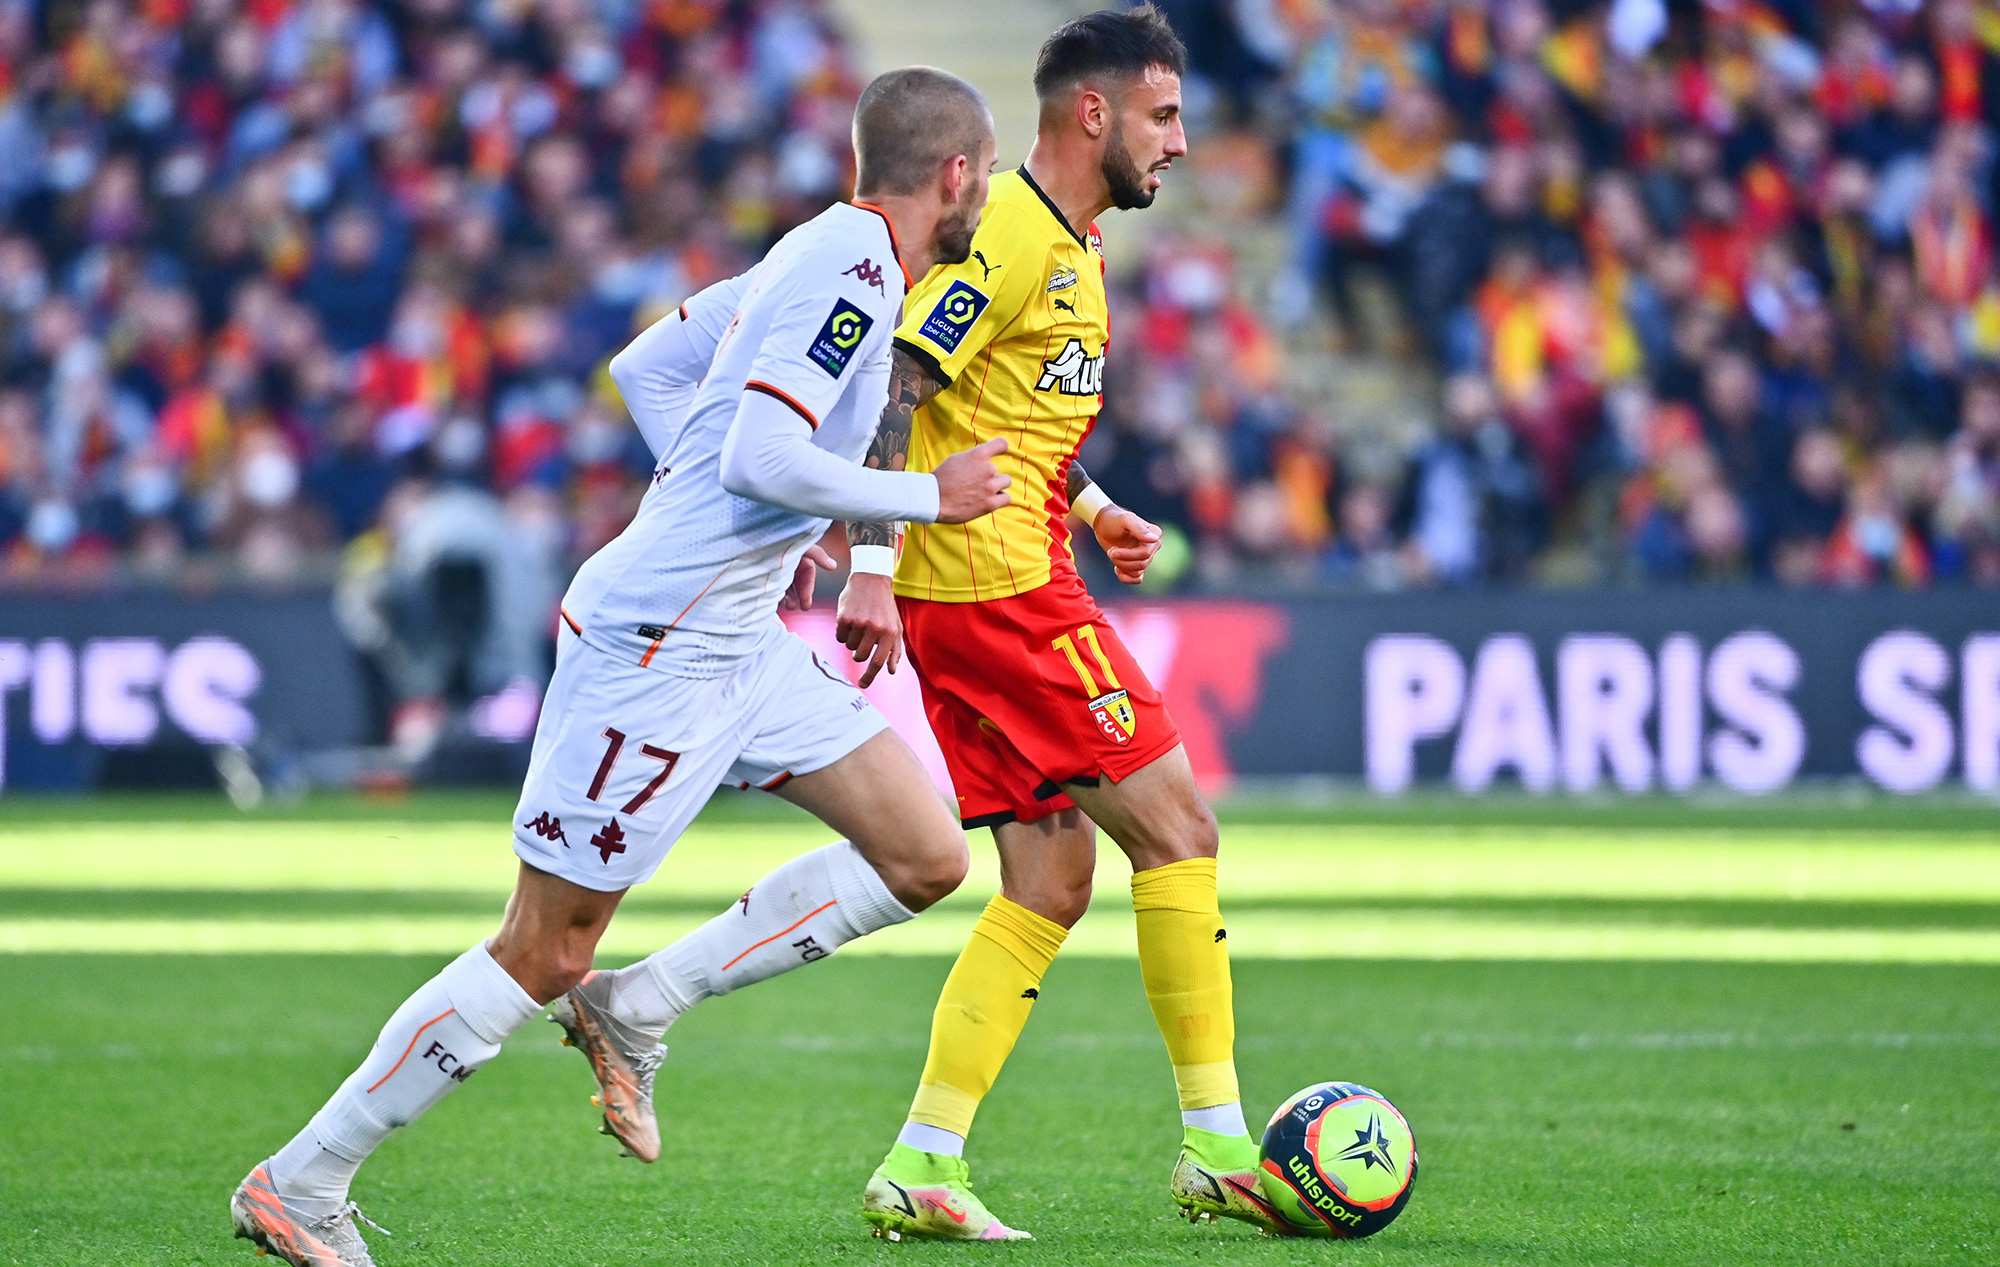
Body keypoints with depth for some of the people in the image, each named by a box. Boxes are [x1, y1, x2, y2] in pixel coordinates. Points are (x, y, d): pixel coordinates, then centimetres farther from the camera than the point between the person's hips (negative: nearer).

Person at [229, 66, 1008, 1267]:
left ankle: (640, 1008, 7)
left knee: (927, 859, 6)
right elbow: (764, 458, -26)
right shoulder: (851, 269, -16)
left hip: (736, 639, 10)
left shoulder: (836, 254, 13)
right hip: (657, 645, -10)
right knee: (546, 954, -5)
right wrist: (932, 495, -14)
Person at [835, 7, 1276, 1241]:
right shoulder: (1010, 236, -13)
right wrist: (871, 567, -25)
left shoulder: (1073, 247, 19)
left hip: (1011, 578, 10)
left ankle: (922, 1167, 5)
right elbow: (895, 388, -20)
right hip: (994, 583, -10)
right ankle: (1219, 1146, -3)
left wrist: (1093, 507, 18)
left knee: (1054, 879, 7)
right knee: (1177, 828, -7)